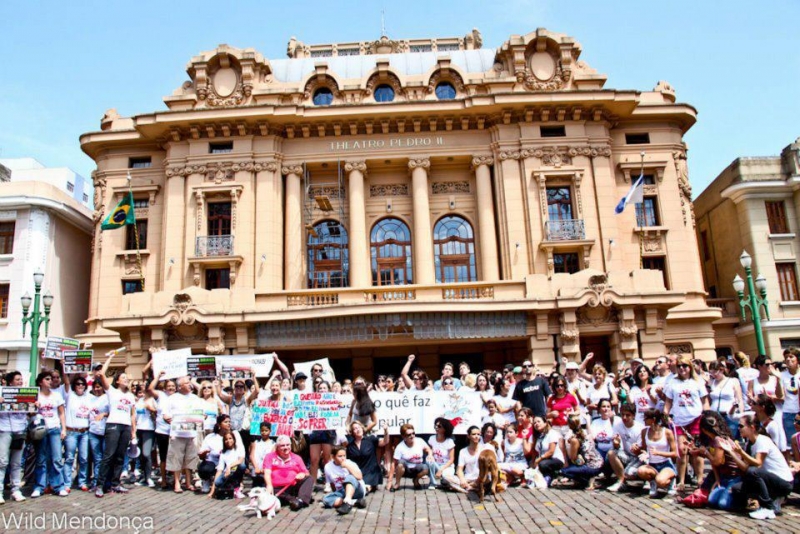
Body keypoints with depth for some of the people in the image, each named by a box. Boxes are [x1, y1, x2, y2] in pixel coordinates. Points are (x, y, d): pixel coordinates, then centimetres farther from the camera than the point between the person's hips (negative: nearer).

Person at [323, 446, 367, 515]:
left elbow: (359, 477, -22)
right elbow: (331, 483, 11)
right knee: (326, 499, -25)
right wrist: (335, 496, 7)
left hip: (356, 491, -3)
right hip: (342, 493, 3)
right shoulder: (328, 467, -2)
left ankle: (347, 503, -50)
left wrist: (347, 466, -22)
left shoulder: (350, 463, -9)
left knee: (350, 477, -32)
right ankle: (355, 502, -27)